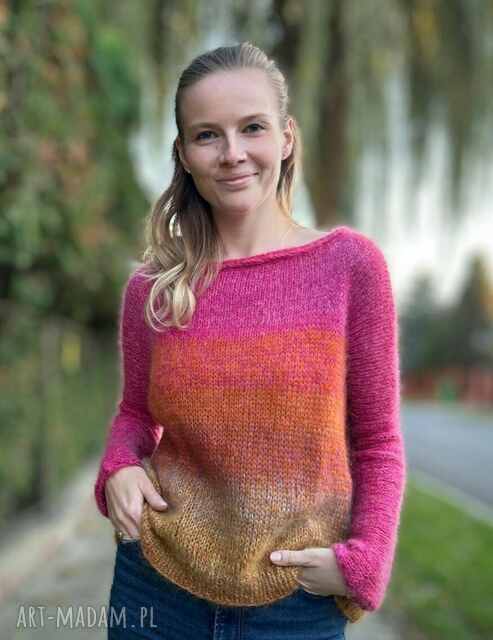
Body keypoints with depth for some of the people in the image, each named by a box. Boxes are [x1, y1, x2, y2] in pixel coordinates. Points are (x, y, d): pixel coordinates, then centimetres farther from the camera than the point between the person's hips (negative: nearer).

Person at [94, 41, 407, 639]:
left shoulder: (349, 262, -9)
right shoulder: (152, 287, -5)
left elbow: (378, 442, -2)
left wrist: (362, 560, -12)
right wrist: (119, 471, -8)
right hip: (158, 588, 2)